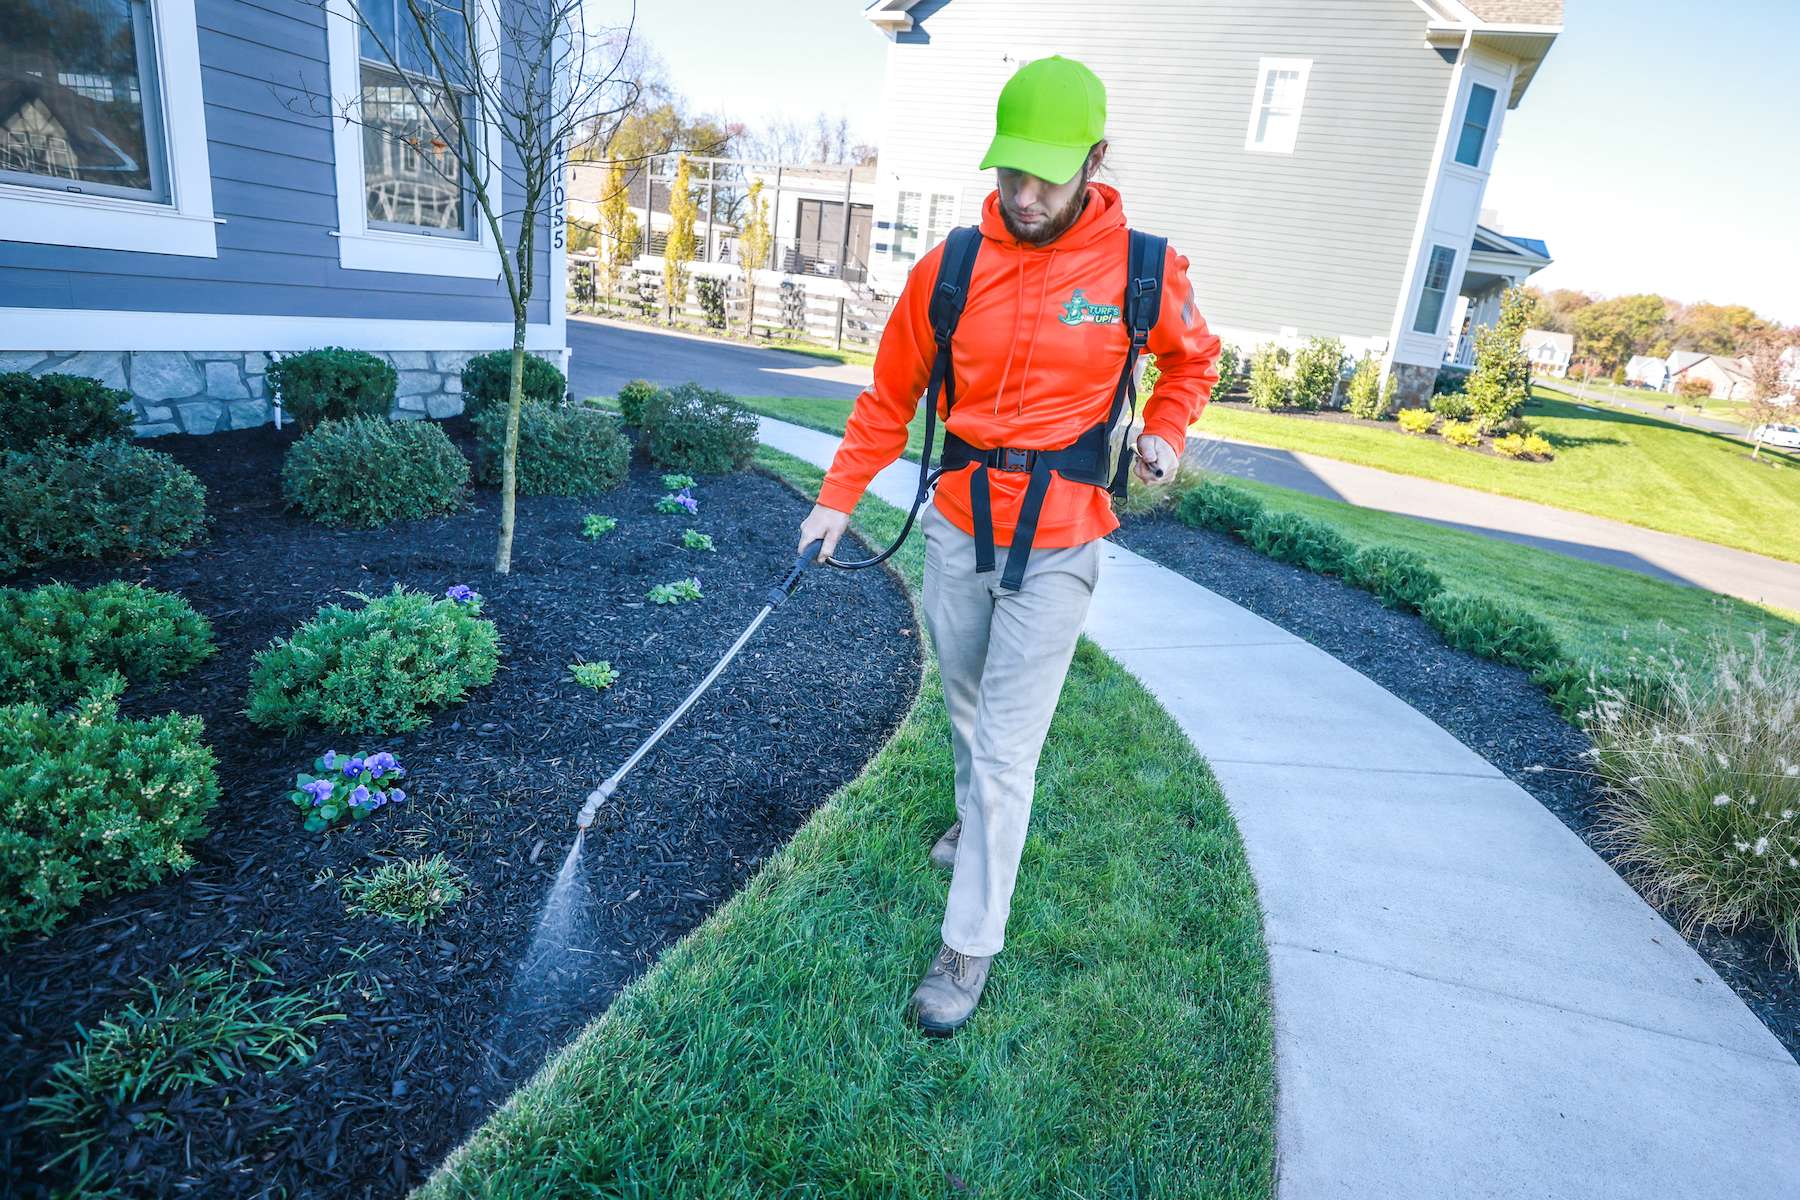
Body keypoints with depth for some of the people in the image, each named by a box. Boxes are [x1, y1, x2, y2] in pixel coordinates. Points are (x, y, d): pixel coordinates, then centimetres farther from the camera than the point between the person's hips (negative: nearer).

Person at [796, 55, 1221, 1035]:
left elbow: (1194, 358, 15)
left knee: (1005, 751, -2)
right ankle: (975, 822, 48)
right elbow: (890, 396, 6)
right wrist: (838, 498, 3)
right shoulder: (949, 268, -3)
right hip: (958, 526, 3)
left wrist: (1166, 433, -1)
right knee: (965, 706, 19)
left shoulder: (1140, 268, -7)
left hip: (1057, 543, -3)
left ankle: (971, 945, 12)